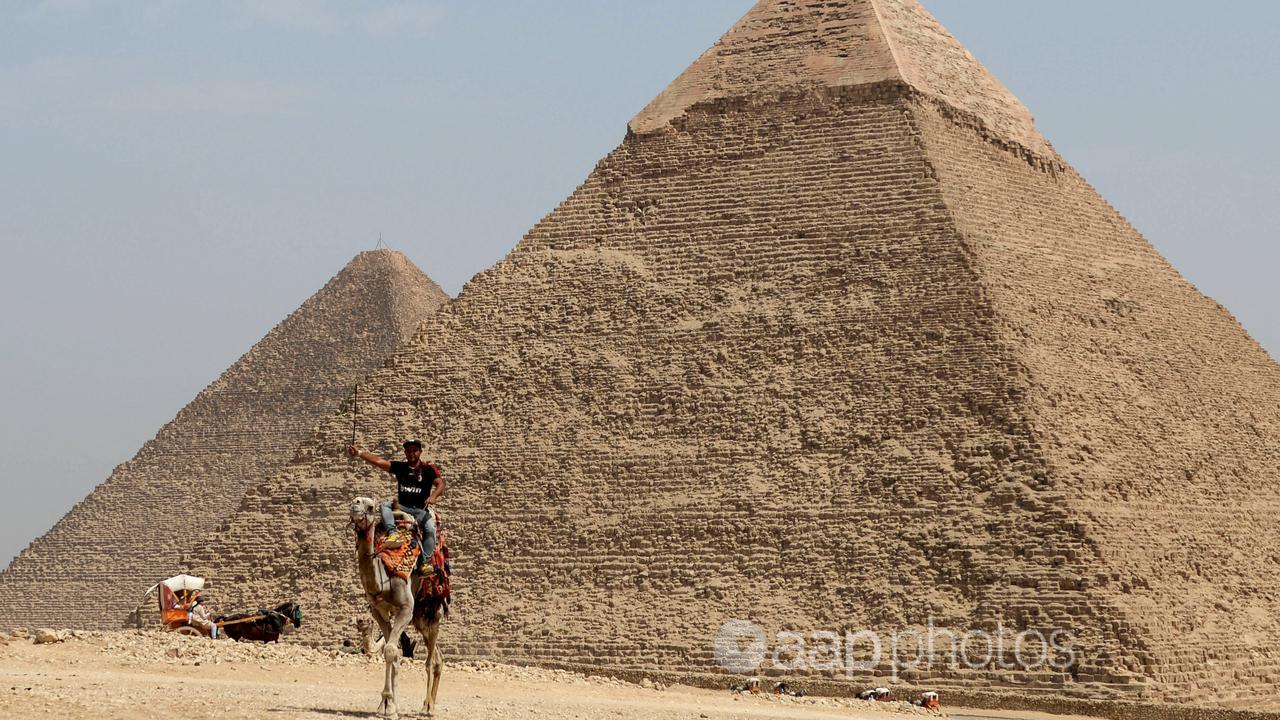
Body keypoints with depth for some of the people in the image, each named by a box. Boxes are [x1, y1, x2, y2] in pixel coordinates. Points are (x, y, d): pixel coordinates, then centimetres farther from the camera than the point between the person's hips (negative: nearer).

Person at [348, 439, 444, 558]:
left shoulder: (428, 469, 3)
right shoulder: (400, 467, 9)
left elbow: (440, 483, -9)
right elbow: (378, 461, 0)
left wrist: (433, 496, -31)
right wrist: (359, 453, -12)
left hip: (420, 510, -3)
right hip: (402, 507, 3)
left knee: (430, 528, -29)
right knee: (384, 506, -23)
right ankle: (392, 532, -43)